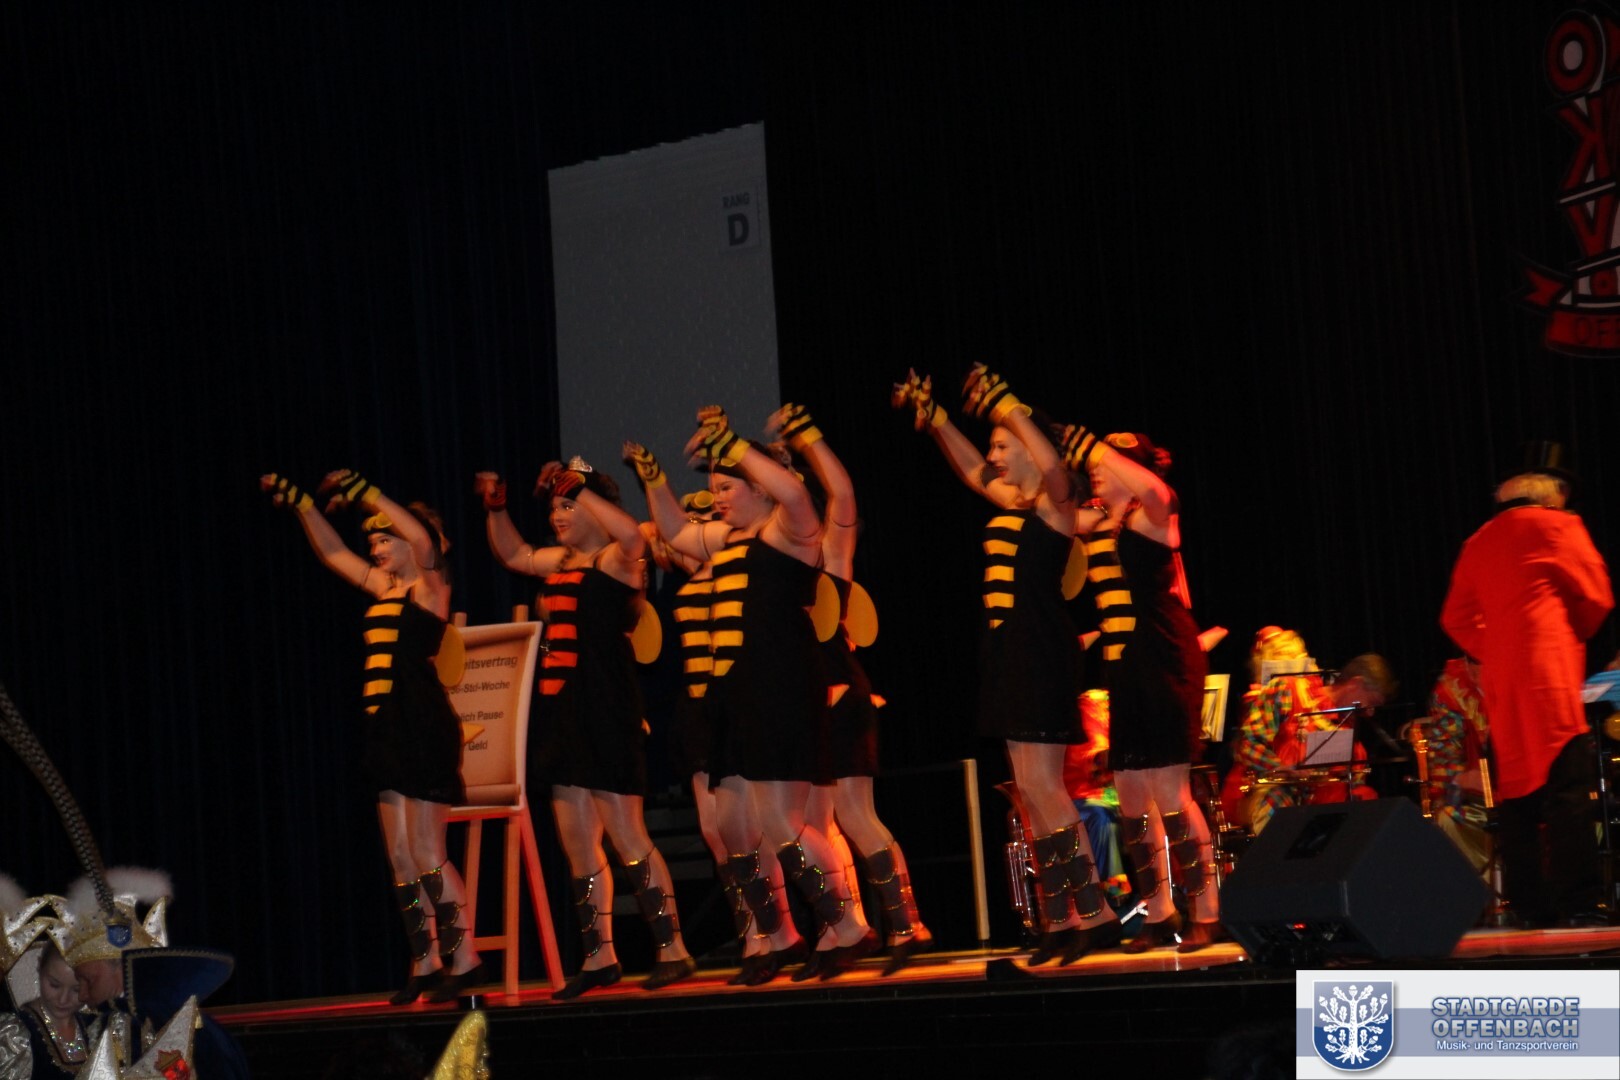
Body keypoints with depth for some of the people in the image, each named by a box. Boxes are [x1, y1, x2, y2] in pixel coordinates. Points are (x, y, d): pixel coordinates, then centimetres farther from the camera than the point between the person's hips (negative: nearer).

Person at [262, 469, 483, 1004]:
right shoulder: (385, 589, 17)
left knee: (426, 855, -10)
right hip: (389, 729, 9)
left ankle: (464, 959, -5)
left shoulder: (430, 584, -4)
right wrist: (298, 502, 20)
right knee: (401, 860, 7)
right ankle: (425, 964, 11)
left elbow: (422, 538, -23)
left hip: (423, 729, -9)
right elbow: (333, 553, 26)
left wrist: (363, 491, -20)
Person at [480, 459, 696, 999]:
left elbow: (632, 535, -32)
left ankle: (672, 949, -4)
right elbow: (513, 554, 35)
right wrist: (496, 508, 19)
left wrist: (579, 487, -25)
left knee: (627, 838, -9)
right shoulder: (560, 561, 16)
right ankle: (600, 956, 18)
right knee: (577, 846, 10)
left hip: (606, 714, -9)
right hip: (564, 712, 9)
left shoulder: (616, 560, -8)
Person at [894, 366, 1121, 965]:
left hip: (1041, 649, -9)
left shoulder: (1054, 503, -8)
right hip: (1011, 649, 9)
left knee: (1038, 786, -13)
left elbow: (1053, 464, -30)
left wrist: (1006, 406, -28)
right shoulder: (1012, 504, 15)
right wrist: (933, 417, 28)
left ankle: (1094, 912, -11)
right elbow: (971, 469, 32)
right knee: (1035, 792, 8)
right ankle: (1061, 922, 11)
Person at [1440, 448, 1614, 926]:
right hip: (1552, 670, -6)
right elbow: (1597, 596, 1)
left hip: (1501, 681, 6)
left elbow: (1456, 617, 17)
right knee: (1567, 788, -10)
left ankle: (1529, 905, 7)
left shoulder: (1479, 542, 17)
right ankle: (1577, 903, -16)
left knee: (1518, 789, 7)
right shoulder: (1556, 526, 0)